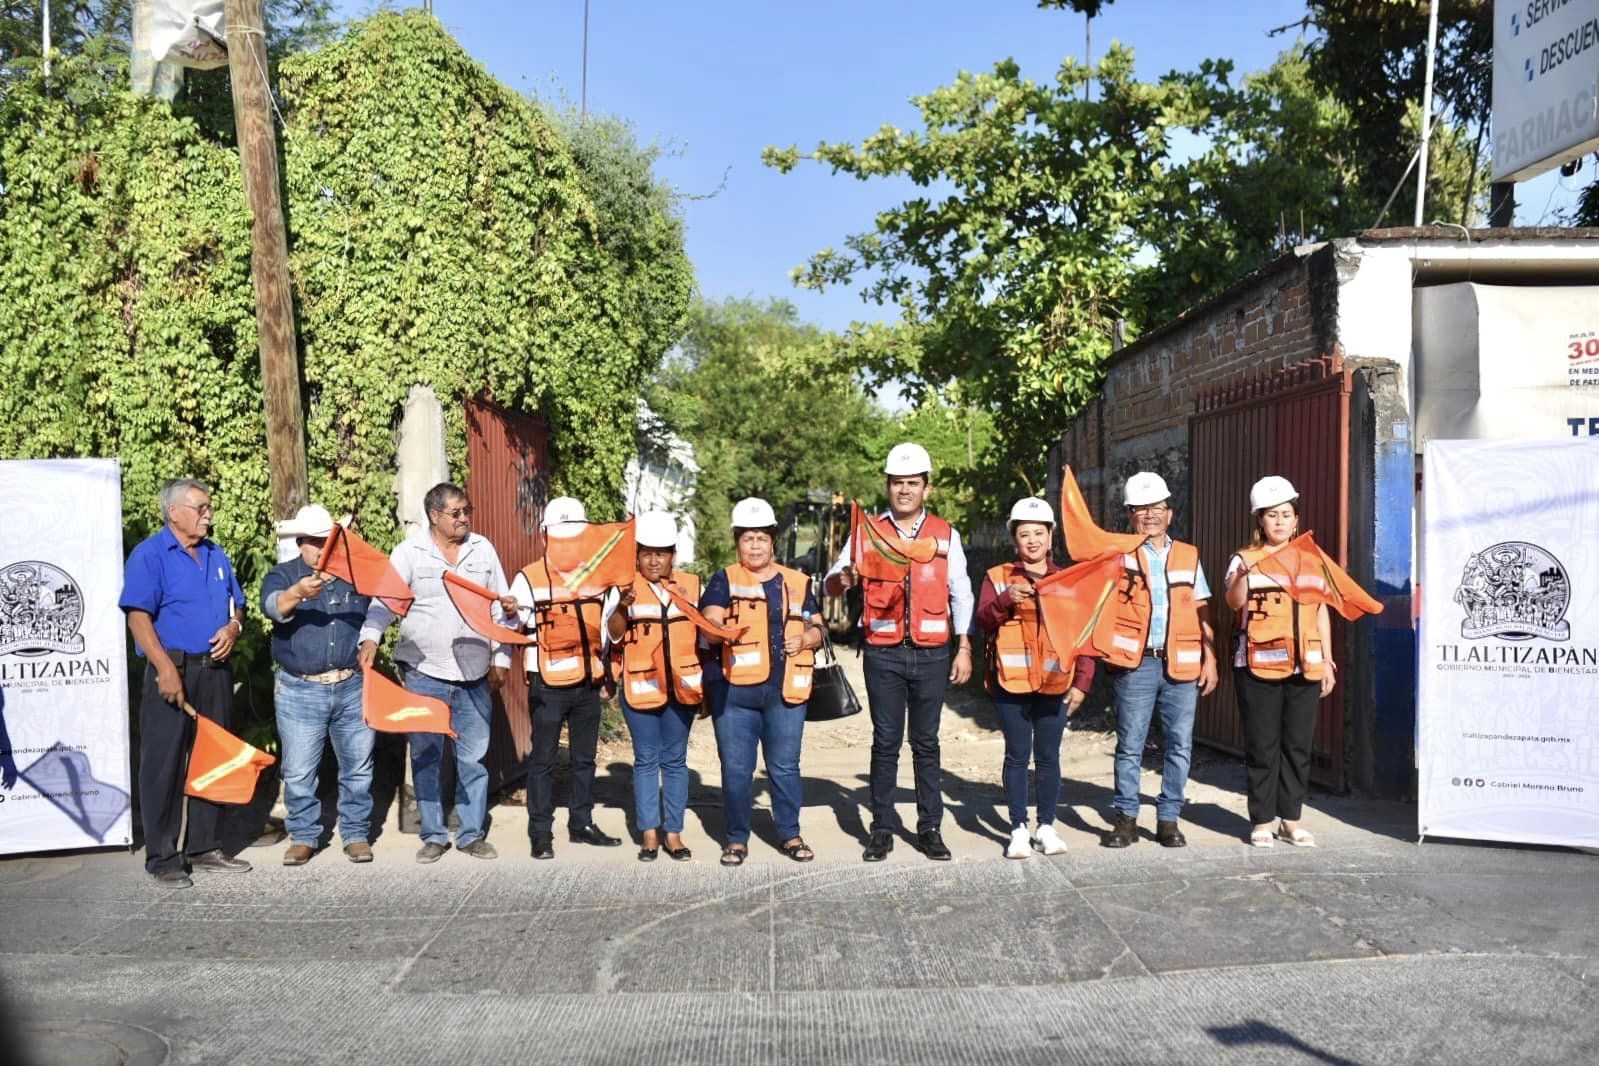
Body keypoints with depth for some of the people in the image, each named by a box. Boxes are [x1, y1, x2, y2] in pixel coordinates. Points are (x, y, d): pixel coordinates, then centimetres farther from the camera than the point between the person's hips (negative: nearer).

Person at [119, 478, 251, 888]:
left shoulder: (216, 555, 14)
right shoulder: (149, 555, -6)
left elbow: (236, 604, 20)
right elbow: (138, 616, -13)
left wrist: (233, 627, -3)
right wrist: (165, 668, -21)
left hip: (216, 671, 7)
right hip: (173, 672, -6)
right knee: (163, 765, -1)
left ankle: (205, 847, 23)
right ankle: (163, 858, 8)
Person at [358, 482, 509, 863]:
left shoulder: (483, 549, 6)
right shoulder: (409, 552, -2)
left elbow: (501, 605, 10)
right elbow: (384, 599, -10)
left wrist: (500, 659, 7)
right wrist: (370, 637, -28)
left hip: (474, 674, 2)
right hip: (424, 673, -2)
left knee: (474, 757, 7)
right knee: (426, 757, 6)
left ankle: (472, 834, 19)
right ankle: (433, 835, 19)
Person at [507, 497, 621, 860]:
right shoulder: (529, 578, -4)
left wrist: (608, 673, 16)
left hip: (588, 684, 5)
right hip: (549, 685, -5)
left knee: (585, 757, 13)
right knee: (544, 760, 3)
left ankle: (581, 823, 25)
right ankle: (541, 833, 11)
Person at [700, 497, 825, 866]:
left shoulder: (797, 582, 13)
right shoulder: (723, 581, 6)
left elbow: (817, 629, 16)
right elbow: (709, 623, -7)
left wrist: (805, 639, -6)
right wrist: (721, 631, -29)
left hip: (785, 690, 2)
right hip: (734, 690, -1)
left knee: (785, 767, 7)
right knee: (736, 769, 4)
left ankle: (791, 835, 21)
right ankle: (737, 839, 17)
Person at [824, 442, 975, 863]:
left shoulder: (946, 535, 8)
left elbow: (961, 594, 10)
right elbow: (830, 583, -3)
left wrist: (964, 648, 4)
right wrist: (842, 579, -27)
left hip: (932, 655, 1)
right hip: (884, 655, -1)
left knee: (926, 743, 7)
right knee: (885, 742, 3)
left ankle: (930, 828, 15)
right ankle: (882, 828, 10)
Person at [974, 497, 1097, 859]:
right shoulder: (997, 577, 6)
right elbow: (983, 621, -5)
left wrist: (1082, 682, 1)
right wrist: (1005, 600, -23)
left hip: (1055, 683, 1)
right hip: (1012, 681, -1)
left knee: (1048, 757, 6)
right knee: (1017, 756, 4)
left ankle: (1047, 828, 17)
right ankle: (1019, 830, 12)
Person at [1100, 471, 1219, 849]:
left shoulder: (1188, 556, 13)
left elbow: (1202, 611, 13)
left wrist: (1210, 658, 8)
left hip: (1182, 664, 2)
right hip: (1136, 663, -2)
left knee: (1180, 746, 5)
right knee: (1129, 745, 2)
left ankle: (1168, 818, 17)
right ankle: (1126, 818, 14)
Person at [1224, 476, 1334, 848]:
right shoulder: (1245, 559, 0)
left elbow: (1321, 612, 16)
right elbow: (1234, 601, -18)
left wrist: (1327, 661, 11)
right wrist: (1242, 576, -38)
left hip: (1304, 667, 4)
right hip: (1258, 667, -4)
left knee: (1298, 745, 8)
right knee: (1262, 746, 1)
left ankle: (1291, 820, 19)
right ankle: (1262, 821, 10)